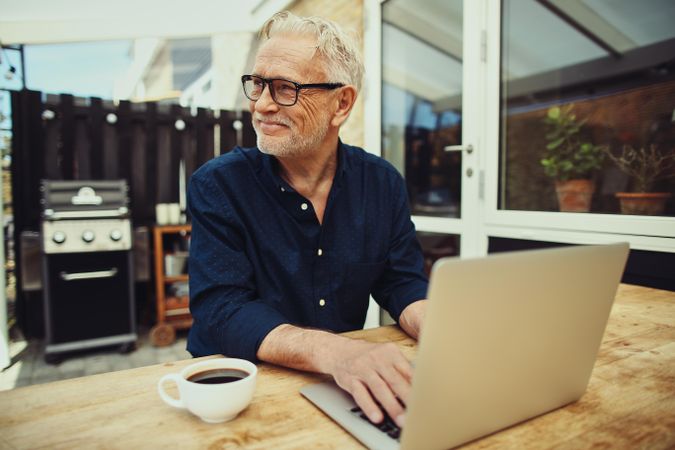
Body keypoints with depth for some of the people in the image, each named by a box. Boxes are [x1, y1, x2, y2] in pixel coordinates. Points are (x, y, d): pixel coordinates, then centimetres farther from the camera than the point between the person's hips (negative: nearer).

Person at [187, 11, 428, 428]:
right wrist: (334, 352, -35)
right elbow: (220, 311, -17)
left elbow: (404, 285, 3)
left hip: (346, 392, 5)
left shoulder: (382, 183, 2)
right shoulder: (217, 185, -8)